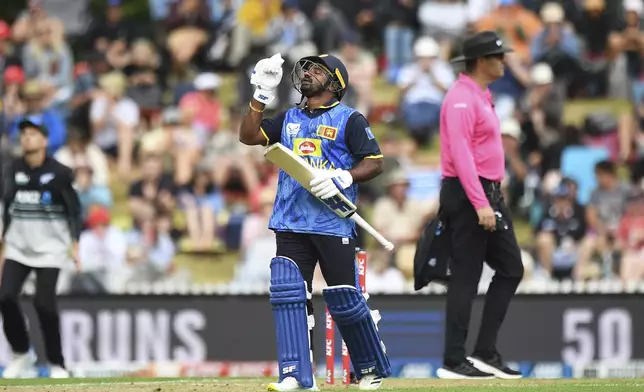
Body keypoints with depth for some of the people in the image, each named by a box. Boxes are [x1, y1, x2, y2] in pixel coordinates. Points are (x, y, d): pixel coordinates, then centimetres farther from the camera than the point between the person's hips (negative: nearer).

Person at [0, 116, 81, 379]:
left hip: (50, 249, -4)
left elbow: (74, 209, -3)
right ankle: (21, 354, 11)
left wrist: (74, 244, -11)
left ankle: (57, 364, 3)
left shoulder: (59, 173, -7)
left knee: (44, 303, -11)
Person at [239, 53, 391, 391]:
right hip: (291, 223, 5)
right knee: (287, 292, -11)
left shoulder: (350, 120, 1)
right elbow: (248, 135, 10)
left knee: (344, 300, -3)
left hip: (333, 223, -5)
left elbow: (375, 163, -4)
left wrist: (342, 178, -19)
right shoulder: (289, 119, 17)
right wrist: (262, 94, 3)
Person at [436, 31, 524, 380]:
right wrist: (480, 204, -27)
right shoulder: (462, 98, -15)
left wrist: (490, 200, 19)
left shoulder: (480, 96, 17)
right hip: (468, 195, -10)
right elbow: (461, 154, -23)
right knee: (466, 278, -7)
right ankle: (453, 362, -3)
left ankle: (485, 353, 11)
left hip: (488, 195, 10)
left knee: (510, 269, 10)